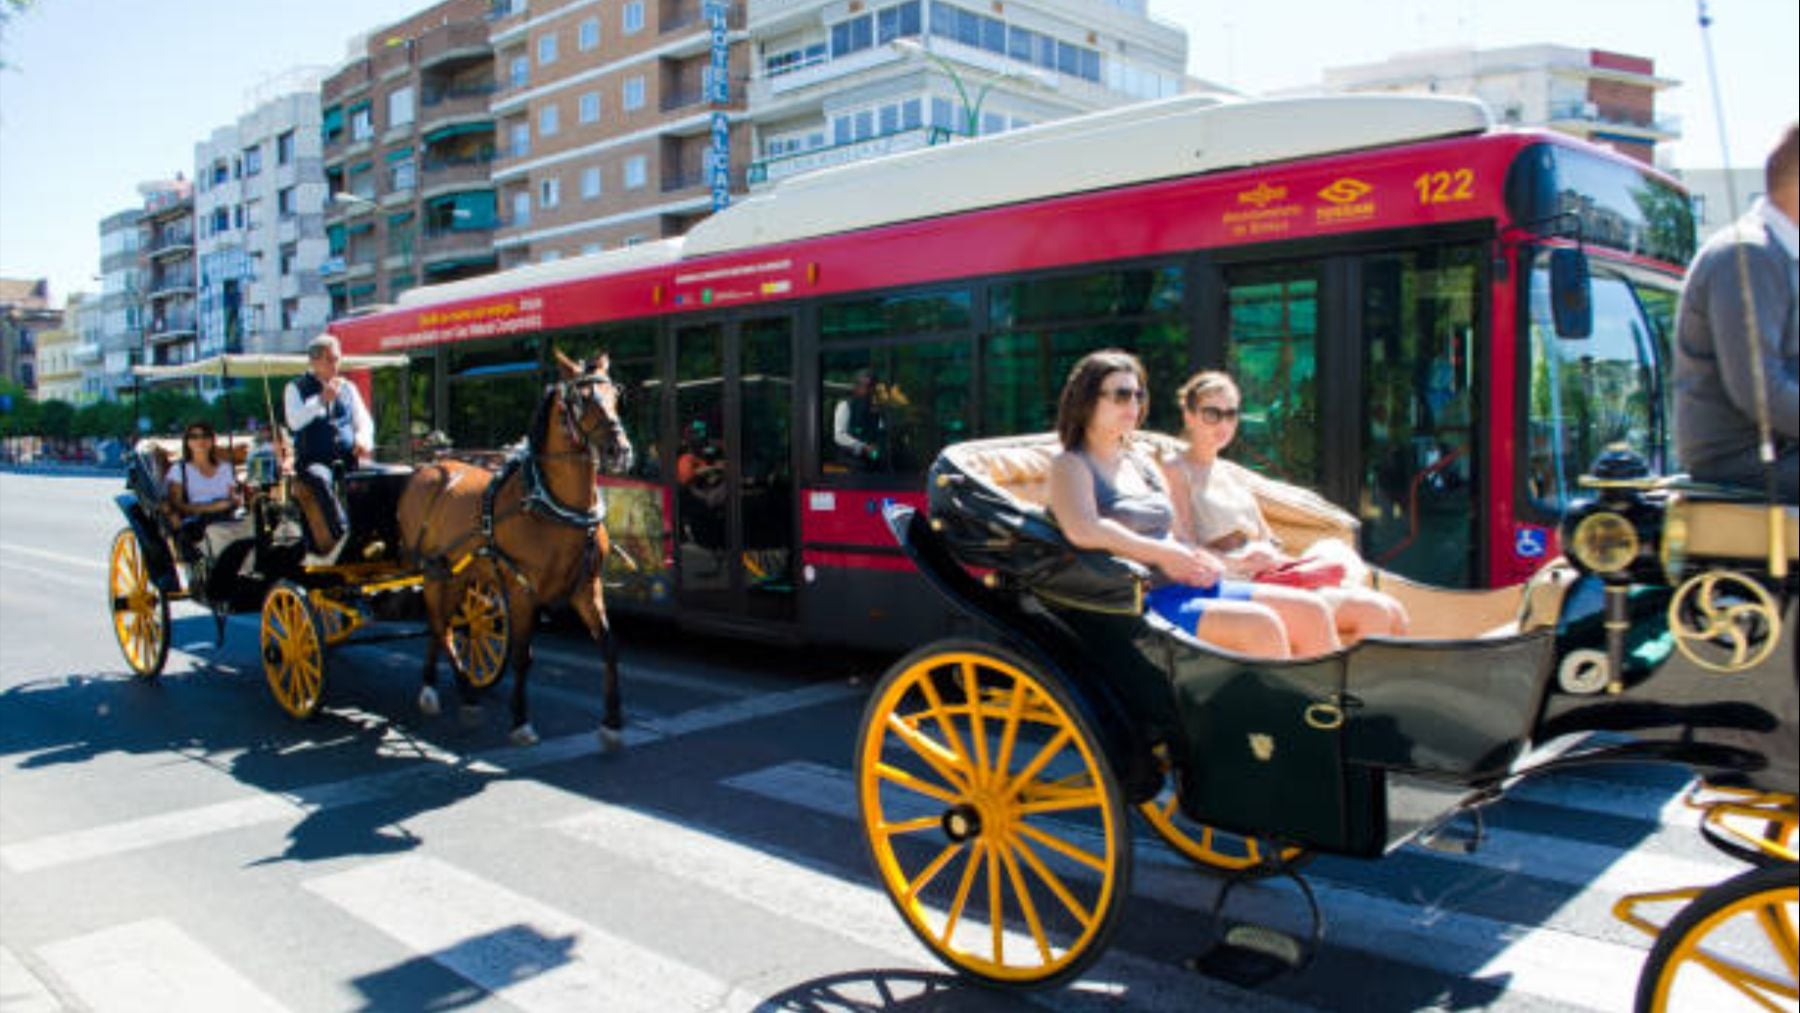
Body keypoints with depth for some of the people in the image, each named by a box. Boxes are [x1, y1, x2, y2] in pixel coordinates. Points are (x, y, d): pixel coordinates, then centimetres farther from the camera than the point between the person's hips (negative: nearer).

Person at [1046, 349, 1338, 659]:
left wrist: (1197, 560, -1)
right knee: (1261, 625, -27)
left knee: (1312, 611, -4)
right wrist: (1165, 554, -17)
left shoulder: (1142, 462, 22)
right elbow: (1083, 531, -21)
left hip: (1191, 587, 8)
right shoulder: (1071, 464, -1)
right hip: (1141, 602, -8)